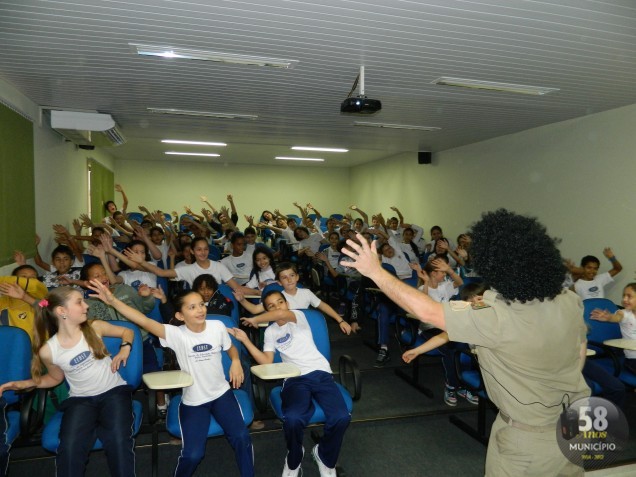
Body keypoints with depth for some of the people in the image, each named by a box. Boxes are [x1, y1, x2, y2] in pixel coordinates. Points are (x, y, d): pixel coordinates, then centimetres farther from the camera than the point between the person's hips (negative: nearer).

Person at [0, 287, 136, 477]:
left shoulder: (94, 327, -5)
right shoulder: (48, 350, -5)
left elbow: (127, 331, 11)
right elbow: (56, 378, 15)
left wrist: (125, 349, -8)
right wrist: (24, 384, 2)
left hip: (114, 391, 0)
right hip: (80, 399, 1)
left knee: (118, 440, -27)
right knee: (69, 448, -27)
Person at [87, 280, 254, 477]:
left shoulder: (217, 326, -9)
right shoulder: (176, 334, -17)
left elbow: (230, 348, 11)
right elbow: (145, 321, -29)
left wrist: (236, 361, -10)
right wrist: (113, 301, -37)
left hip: (221, 393, 2)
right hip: (193, 400, -1)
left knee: (241, 436, -15)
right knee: (192, 454, -11)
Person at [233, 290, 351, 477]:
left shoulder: (298, 316, 3)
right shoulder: (270, 332, 15)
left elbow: (281, 314, -21)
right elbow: (267, 362, 5)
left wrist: (254, 320, -5)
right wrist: (245, 340, 1)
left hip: (320, 373, -1)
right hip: (295, 379, 1)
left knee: (341, 417, -26)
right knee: (292, 419, -32)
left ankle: (324, 456, 7)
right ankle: (294, 460, 3)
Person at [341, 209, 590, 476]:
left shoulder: (495, 319, -33)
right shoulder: (570, 301, -13)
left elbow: (425, 311, -28)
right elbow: (580, 353, 3)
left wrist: (376, 272, -20)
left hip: (529, 440, -5)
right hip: (574, 424, 6)